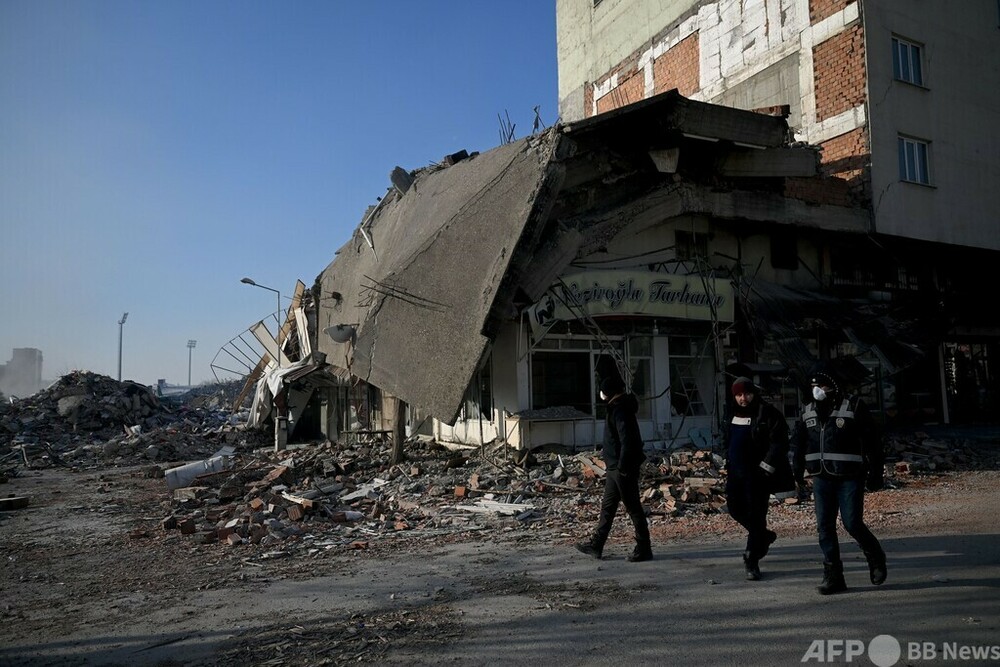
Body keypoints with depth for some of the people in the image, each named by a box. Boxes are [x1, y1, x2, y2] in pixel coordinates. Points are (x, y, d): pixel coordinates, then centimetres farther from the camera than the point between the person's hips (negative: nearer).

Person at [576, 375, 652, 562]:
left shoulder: (620, 411, -18)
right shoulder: (616, 408, 13)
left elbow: (627, 441, -25)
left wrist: (622, 467, -23)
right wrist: (610, 460, 20)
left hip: (623, 469, -11)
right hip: (615, 468, 11)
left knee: (633, 508, -2)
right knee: (607, 506, 14)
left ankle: (644, 549, 7)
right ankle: (596, 545, 22)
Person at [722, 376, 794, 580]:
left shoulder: (767, 413, -10)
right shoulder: (734, 414, 13)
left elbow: (779, 442, -15)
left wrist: (767, 467, -19)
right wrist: (728, 463, 18)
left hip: (757, 474, -8)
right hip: (736, 472, 8)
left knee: (755, 514, -4)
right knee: (735, 508, 14)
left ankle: (752, 560, 4)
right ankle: (764, 536, 39)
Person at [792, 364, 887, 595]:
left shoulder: (854, 407, -5)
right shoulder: (807, 412, 11)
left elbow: (872, 443, -4)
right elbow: (799, 445, 19)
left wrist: (875, 474, -5)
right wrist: (798, 473, 17)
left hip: (850, 478, -5)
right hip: (822, 478, 5)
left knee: (852, 523, -6)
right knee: (824, 527, 2)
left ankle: (876, 558, 24)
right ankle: (833, 577, 10)